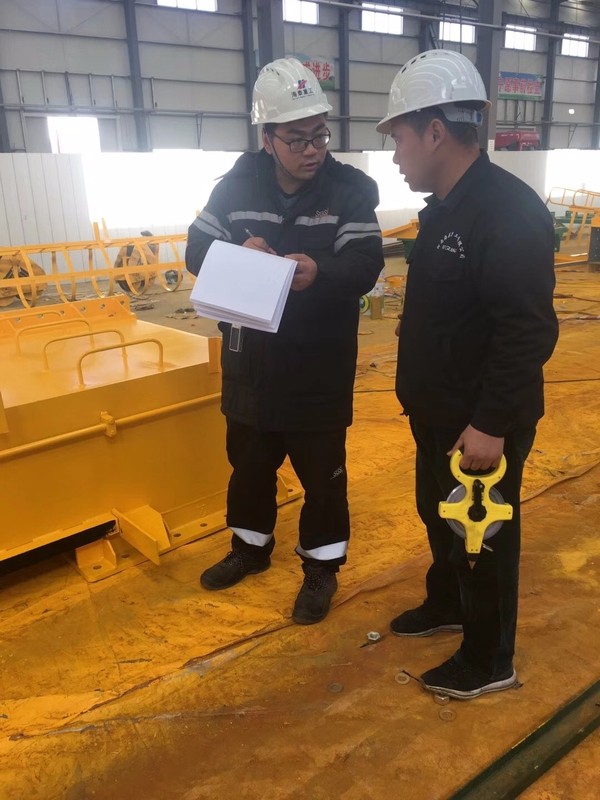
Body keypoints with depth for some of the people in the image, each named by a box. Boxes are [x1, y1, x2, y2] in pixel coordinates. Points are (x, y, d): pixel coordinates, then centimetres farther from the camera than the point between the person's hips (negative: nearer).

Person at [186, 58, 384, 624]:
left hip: (321, 367, -3)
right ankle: (250, 546, 43)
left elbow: (365, 266, -17)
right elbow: (196, 250, 1)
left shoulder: (351, 189, -8)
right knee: (249, 462, 19)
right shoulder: (238, 184, 0)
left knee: (322, 472, 8)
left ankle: (322, 567, 30)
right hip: (250, 360, 4)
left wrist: (318, 272, -39)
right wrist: (239, 253, -21)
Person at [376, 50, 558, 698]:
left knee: (482, 538, 7)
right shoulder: (445, 208, 8)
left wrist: (492, 424, -25)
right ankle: (446, 605, 48)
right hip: (440, 413, 9)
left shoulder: (509, 211, -22)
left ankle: (489, 662, 28)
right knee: (439, 516, 24)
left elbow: (528, 331, -27)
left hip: (482, 424, -9)